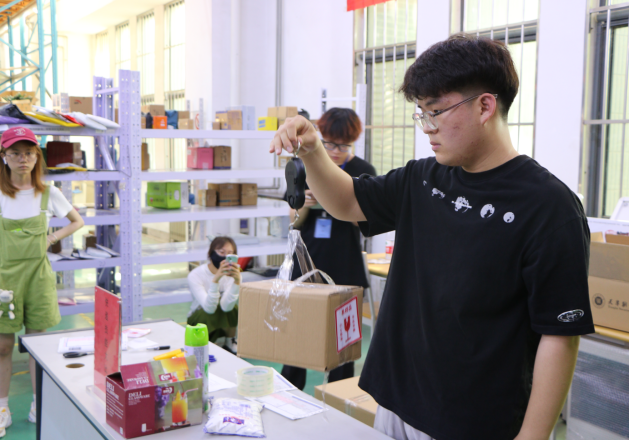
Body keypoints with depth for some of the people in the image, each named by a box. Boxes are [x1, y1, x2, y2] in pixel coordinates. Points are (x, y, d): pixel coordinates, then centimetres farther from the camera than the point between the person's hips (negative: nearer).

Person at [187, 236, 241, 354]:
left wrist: (237, 281, -48)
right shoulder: (195, 276, -21)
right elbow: (209, 308, -36)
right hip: (198, 321, -2)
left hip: (225, 322, 3)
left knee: (232, 307, -31)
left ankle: (230, 342, -5)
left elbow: (226, 306, -34)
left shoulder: (232, 274, -15)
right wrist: (216, 279, -48)